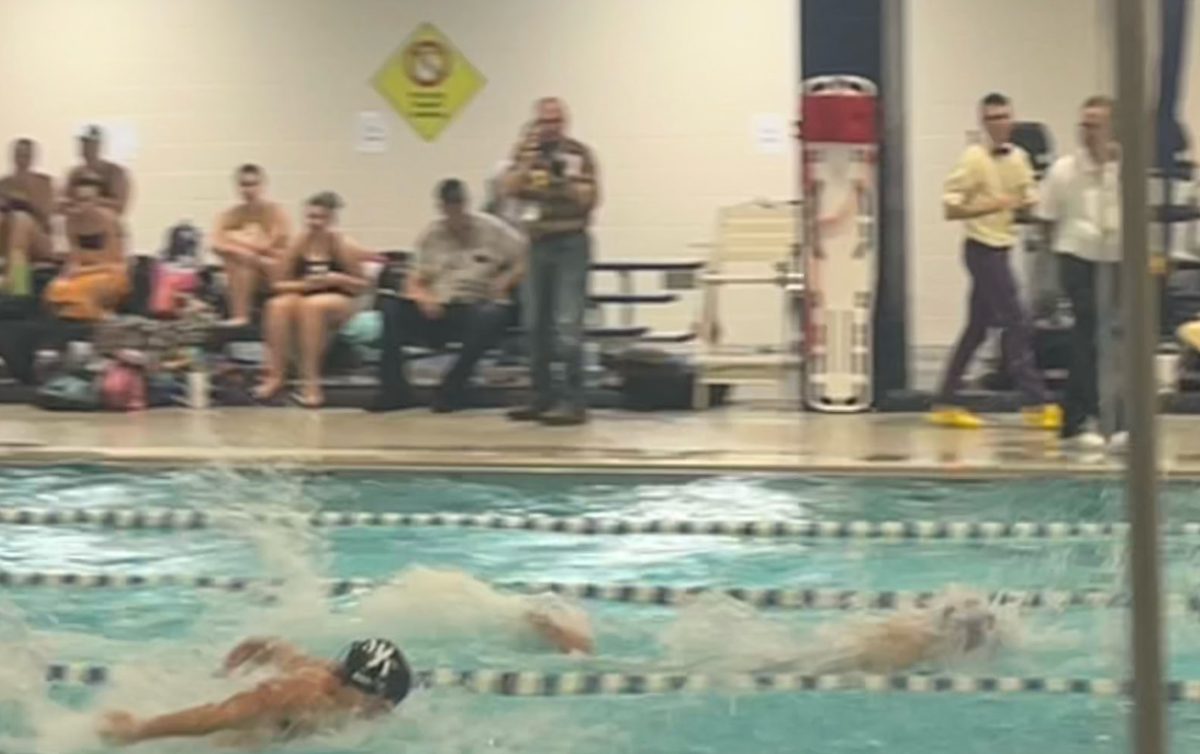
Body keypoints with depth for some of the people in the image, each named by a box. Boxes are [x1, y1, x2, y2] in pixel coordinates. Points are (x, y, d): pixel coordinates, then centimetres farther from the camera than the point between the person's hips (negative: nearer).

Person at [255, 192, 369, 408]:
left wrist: (337, 279, -15)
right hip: (301, 299, 3)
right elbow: (278, 283, 4)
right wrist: (303, 284, -13)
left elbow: (362, 285, 1)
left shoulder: (344, 246, 0)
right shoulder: (299, 246, 6)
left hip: (339, 303, -3)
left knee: (312, 305, -36)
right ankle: (275, 375, -31)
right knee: (278, 305, -30)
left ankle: (310, 381, -36)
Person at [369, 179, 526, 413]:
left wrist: (506, 281, -17)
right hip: (439, 310, 3)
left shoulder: (491, 229, 4)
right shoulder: (432, 235, 12)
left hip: (478, 307, -2)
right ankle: (394, 389, -17)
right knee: (390, 308, -23)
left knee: (491, 316, -39)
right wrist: (423, 297, -13)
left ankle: (452, 389, -23)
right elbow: (415, 282, 9)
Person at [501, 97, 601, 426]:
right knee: (536, 325, 8)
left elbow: (590, 198, -6)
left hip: (570, 243, -5)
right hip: (538, 244, 5)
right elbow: (510, 189, -2)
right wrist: (528, 159, -12)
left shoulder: (578, 153, -2)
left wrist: (565, 182, -21)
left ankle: (574, 401, -11)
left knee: (567, 324, -11)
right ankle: (543, 397, 16)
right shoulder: (526, 152, 10)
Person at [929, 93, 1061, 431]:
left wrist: (1027, 204, -6)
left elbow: (1029, 202, 17)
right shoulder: (974, 159, -11)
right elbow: (950, 209, -13)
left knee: (977, 328, 10)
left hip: (1001, 248, 7)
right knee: (1015, 323, -9)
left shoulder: (1019, 158, 8)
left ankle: (947, 404, 16)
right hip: (983, 248, -7)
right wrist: (990, 206, -24)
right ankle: (1036, 403, -7)